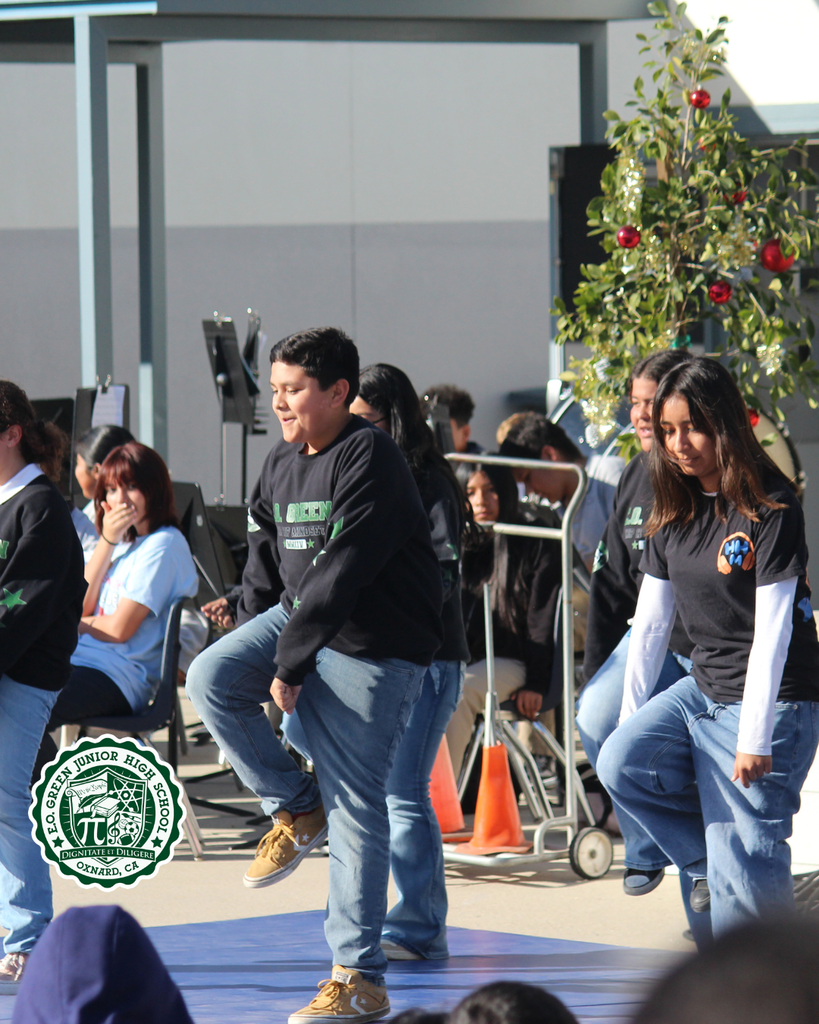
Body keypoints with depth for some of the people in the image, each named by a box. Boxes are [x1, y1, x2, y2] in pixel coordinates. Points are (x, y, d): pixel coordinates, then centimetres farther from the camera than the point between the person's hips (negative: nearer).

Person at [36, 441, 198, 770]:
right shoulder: (124, 542, 22)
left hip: (118, 678, -9)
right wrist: (107, 542, 4)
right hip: (81, 662, 9)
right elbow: (81, 607, 11)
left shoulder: (164, 545, -6)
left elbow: (119, 628, -11)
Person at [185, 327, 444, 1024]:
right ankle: (296, 809, 3)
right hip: (298, 622, 8)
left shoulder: (369, 458, -17)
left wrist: (290, 666, -20)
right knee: (210, 679, -15)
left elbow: (341, 574, -22)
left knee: (354, 808, -8)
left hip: (372, 650, -8)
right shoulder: (282, 465, 10)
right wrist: (253, 645, 10)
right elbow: (266, 556, 20)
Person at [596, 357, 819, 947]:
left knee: (743, 865, -10)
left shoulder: (770, 509, -14)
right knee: (621, 762, -17)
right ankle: (713, 863, 0)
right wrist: (631, 717, 10)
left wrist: (755, 738, -21)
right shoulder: (676, 512, 8)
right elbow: (651, 621, 12)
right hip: (703, 688, 7)